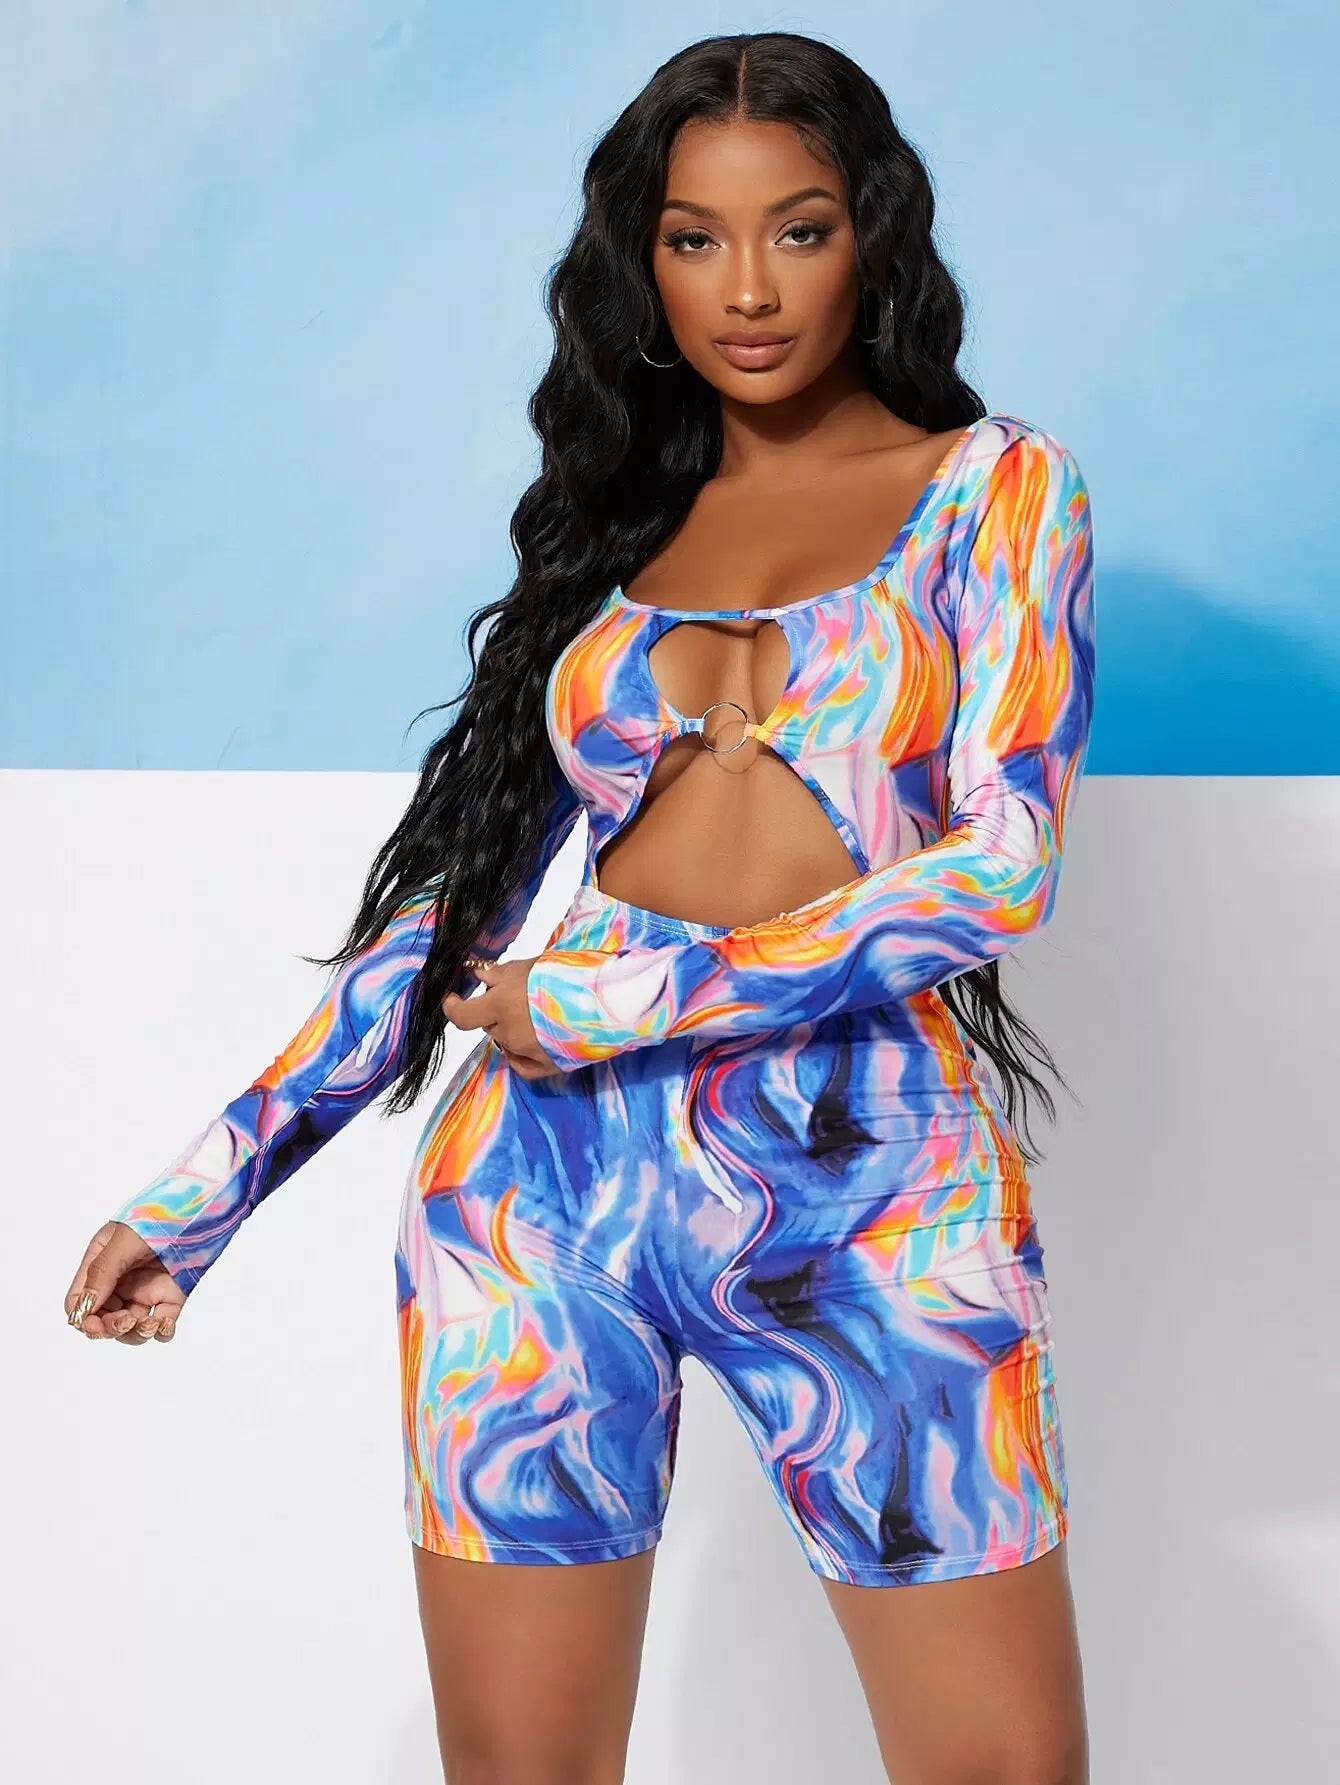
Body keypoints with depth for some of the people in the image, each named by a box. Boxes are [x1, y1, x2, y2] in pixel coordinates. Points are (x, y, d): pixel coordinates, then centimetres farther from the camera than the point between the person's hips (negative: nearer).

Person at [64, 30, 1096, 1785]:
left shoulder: (993, 483, 5)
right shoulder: (619, 515, 14)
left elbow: (1005, 860, -7)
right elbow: (465, 888, 12)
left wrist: (627, 1001, -11)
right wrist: (213, 1181, 8)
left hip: (876, 1188, -2)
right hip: (551, 1177, 3)